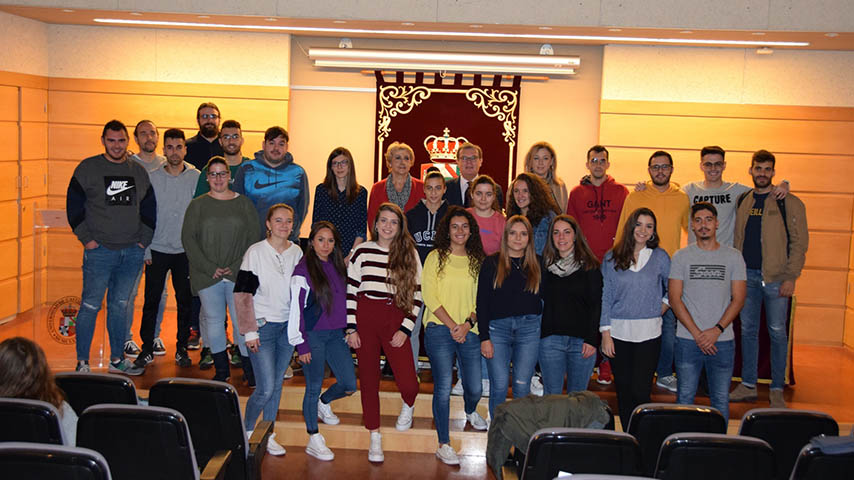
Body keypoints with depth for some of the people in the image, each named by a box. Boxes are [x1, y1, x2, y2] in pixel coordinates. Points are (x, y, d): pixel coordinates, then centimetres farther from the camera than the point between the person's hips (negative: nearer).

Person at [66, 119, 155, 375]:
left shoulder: (139, 172, 11)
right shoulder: (88, 169, 0)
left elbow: (150, 209, 16)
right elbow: (74, 206, -1)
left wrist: (144, 240, 6)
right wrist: (87, 239, -8)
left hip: (132, 253, 4)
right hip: (99, 250, -3)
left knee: (120, 306, 11)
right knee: (90, 306, -3)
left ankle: (118, 359, 20)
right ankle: (82, 362, 5)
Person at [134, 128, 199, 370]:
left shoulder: (196, 178, 0)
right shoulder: (152, 177, 0)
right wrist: (145, 248, -2)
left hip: (185, 250, 0)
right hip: (157, 250, 0)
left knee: (185, 302, 6)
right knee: (152, 300, 3)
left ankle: (182, 348, 18)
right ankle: (148, 348, 14)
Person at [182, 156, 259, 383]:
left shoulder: (244, 203, 8)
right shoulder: (198, 205, 8)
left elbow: (254, 238, 4)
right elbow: (188, 238, 1)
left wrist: (236, 267, -8)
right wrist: (210, 268, -9)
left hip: (239, 273, -1)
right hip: (207, 275, 1)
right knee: (213, 320, 5)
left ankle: (250, 369, 4)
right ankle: (221, 370, 15)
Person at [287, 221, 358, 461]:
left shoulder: (338, 266, 10)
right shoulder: (303, 270, -8)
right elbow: (296, 308, -9)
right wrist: (301, 343, -12)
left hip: (336, 334, 6)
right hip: (313, 335, -6)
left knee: (349, 385, 3)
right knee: (314, 387, 1)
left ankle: (324, 403, 35)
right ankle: (314, 440, 14)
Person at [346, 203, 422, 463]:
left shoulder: (410, 254, 5)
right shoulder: (362, 251, 5)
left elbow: (416, 296, 4)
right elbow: (350, 291, 5)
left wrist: (405, 329, -5)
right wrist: (351, 328, -1)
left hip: (395, 320, -1)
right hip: (365, 319, 1)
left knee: (408, 384, -10)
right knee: (369, 380, 6)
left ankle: (408, 406, 27)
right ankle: (375, 436, 21)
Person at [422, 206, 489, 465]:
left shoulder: (477, 261, 13)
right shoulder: (436, 257, 4)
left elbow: (481, 299, 10)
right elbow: (429, 296, -3)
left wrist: (468, 323, -7)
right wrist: (452, 326, -9)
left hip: (469, 331, 3)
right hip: (439, 330, -3)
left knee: (475, 388, 6)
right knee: (443, 387, -7)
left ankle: (470, 412, 42)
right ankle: (444, 444, 3)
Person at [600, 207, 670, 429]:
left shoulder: (660, 257, 4)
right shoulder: (611, 258, 4)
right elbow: (605, 297, 3)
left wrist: (663, 304, 4)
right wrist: (605, 332, -2)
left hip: (649, 333, -1)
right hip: (619, 332, 1)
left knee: (640, 392, -8)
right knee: (623, 392, 7)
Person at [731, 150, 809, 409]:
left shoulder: (789, 203, -2)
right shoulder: (742, 201, 11)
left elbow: (799, 242, -4)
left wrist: (791, 277, -11)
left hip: (776, 277, -4)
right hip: (747, 275, 4)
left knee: (777, 332, 2)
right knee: (748, 330, 8)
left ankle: (777, 390, 12)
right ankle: (748, 385, 18)